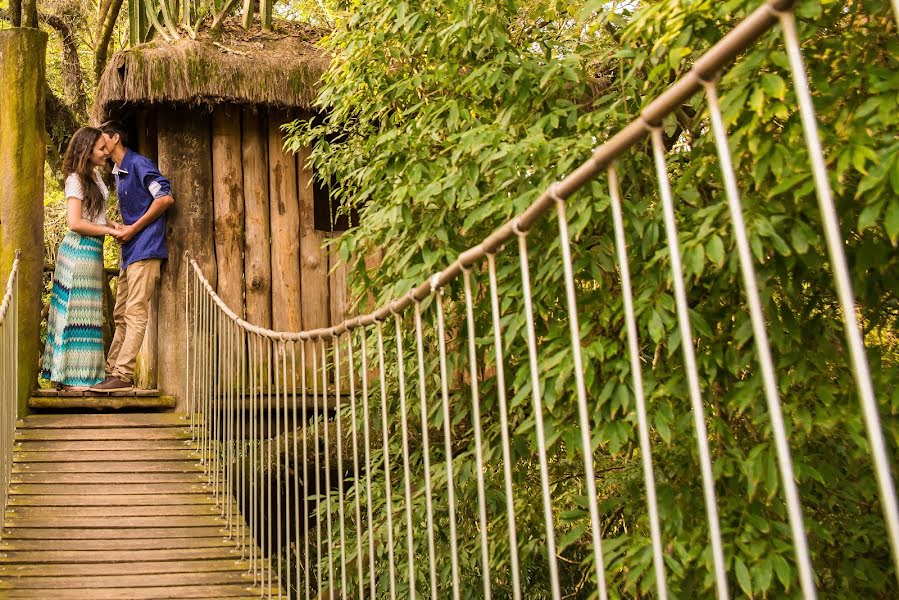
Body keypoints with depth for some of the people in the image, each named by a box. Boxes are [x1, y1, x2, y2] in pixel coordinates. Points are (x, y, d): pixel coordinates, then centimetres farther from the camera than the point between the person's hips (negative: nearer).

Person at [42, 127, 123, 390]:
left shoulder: (95, 176, 15)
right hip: (79, 249, -9)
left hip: (92, 251, 9)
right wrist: (110, 230, -14)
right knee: (78, 313, -8)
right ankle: (73, 378, -5)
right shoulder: (76, 179, -12)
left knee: (87, 314, 9)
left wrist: (110, 224, 7)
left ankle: (76, 376, 13)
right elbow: (75, 223, -19)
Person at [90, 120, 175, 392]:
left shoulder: (138, 163, -9)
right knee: (121, 315, 11)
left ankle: (123, 376, -14)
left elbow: (165, 198, -18)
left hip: (145, 248, -10)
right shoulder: (118, 172, 20)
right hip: (130, 251, 10)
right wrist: (122, 231, 6)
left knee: (135, 313, -11)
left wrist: (133, 229, -13)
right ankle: (111, 371, 16)